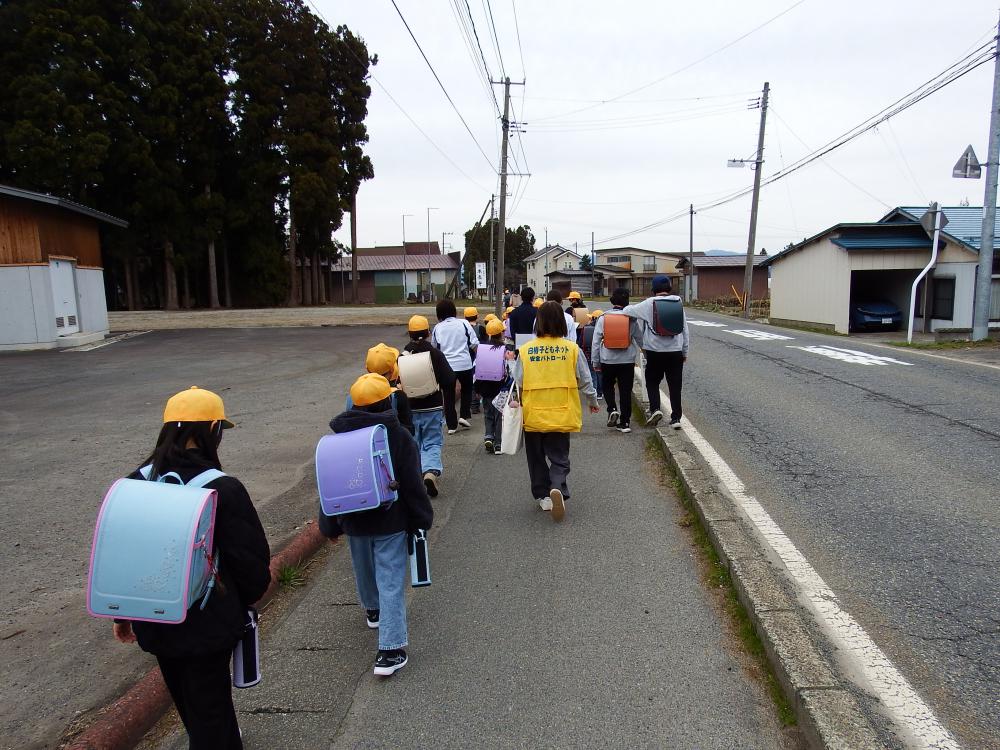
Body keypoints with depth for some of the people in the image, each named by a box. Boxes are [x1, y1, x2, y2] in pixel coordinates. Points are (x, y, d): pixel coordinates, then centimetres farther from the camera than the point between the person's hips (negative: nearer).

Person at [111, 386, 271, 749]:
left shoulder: (135, 483, -7)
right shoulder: (223, 488, -21)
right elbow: (250, 558, -15)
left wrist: (122, 613, 16)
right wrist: (245, 599, 6)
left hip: (154, 620, 6)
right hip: (208, 621, -5)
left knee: (188, 702, 26)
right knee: (209, 706, 13)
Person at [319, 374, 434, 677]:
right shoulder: (398, 436, -13)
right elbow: (412, 484, -12)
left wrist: (330, 526, 11)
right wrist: (420, 519, -2)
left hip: (354, 521, 4)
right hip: (390, 521, -4)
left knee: (364, 569, 26)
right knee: (391, 581, -2)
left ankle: (373, 610, 52)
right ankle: (390, 649, -5)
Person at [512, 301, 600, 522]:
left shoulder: (525, 350, -6)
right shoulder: (572, 349, -4)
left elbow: (518, 384, -2)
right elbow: (585, 381, 3)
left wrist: (516, 405, 15)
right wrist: (593, 401, 20)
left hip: (533, 415, 0)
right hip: (561, 415, 0)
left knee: (537, 458, 18)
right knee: (559, 458, 8)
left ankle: (543, 495, 24)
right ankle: (557, 488, -17)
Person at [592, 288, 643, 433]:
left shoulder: (603, 318, -5)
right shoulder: (632, 318, -4)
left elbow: (596, 341, -3)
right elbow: (640, 338, 8)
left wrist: (595, 361, 5)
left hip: (608, 360, 0)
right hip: (627, 360, 0)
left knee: (607, 385, 21)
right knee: (625, 391, 7)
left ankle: (612, 410, -1)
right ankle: (624, 423, 9)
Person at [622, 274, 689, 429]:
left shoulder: (649, 304, -9)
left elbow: (628, 310, -2)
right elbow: (685, 330, 7)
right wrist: (685, 352, 15)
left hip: (655, 351, -2)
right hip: (675, 351, 2)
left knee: (652, 381, 15)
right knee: (675, 385, 9)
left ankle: (655, 409, -4)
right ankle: (676, 418, 10)